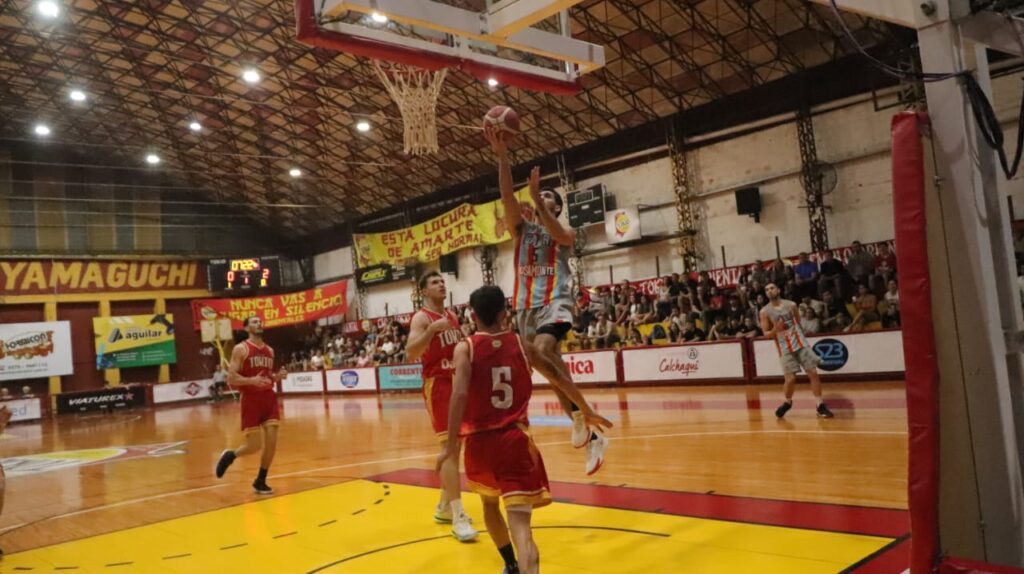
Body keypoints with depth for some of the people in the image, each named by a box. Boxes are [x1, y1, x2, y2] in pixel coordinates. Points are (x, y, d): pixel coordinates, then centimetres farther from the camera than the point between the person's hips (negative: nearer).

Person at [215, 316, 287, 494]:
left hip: (269, 398, 5)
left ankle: (260, 481, 13)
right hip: (251, 400, -5)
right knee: (254, 446, -6)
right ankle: (229, 456, 26)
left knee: (271, 442, -2)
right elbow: (231, 379, -12)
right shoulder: (240, 349, -6)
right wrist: (251, 380, -27)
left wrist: (278, 376, 1)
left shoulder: (270, 350, 13)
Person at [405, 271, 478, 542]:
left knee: (455, 446, 14)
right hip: (438, 385, -8)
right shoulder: (421, 318, -10)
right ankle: (458, 517, -14)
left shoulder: (452, 316, 13)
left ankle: (444, 507, 28)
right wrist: (432, 329, -35)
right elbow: (411, 353, -25)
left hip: (458, 383, 8)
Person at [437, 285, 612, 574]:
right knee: (519, 522, -7)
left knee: (490, 503, 28)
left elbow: (460, 393, -17)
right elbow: (561, 379, 14)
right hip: (515, 439, 0)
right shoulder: (522, 345, 6)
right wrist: (587, 412, 27)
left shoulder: (465, 347, -2)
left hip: (480, 442, 0)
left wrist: (451, 443, -15)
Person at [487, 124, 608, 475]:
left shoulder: (566, 232, 8)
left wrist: (536, 197, -20)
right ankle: (592, 437, 11)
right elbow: (508, 198, 1)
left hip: (556, 302, -5)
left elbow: (557, 235, -17)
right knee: (550, 363, 2)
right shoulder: (521, 229, 17)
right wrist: (502, 157, -10)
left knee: (542, 350, -33)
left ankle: (579, 413, -21)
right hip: (527, 305, 5)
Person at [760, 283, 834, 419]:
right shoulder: (765, 311, -4)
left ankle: (821, 406, 5)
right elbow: (766, 334, -3)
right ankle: (788, 402, 23)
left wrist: (800, 335, 12)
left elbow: (799, 323, 16)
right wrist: (775, 329, -22)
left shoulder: (791, 305, 3)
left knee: (813, 373, -3)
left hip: (801, 343, 2)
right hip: (785, 348, -2)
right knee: (791, 379, -5)